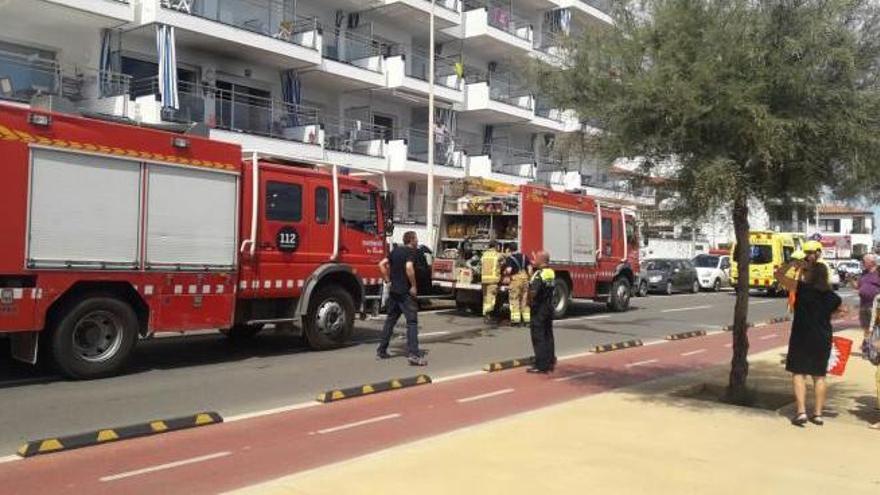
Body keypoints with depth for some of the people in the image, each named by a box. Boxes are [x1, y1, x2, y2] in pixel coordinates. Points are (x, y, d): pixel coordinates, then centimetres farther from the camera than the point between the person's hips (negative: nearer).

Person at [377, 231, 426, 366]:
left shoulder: (396, 250, 14)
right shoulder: (411, 251, -9)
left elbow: (382, 264, 13)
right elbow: (409, 267, -26)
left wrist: (387, 279, 12)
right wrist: (414, 286, -18)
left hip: (393, 291, 8)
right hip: (406, 292, -8)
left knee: (390, 320, 16)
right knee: (412, 322, -6)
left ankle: (381, 351, 19)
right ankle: (413, 354, -12)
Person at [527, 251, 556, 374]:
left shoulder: (539, 274, -19)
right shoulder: (551, 272, 8)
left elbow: (533, 292, -28)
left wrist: (530, 301, -9)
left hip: (539, 309, -9)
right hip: (549, 307, 9)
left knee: (538, 337, -4)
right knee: (548, 335, 15)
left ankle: (541, 365, -3)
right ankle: (550, 362, 21)